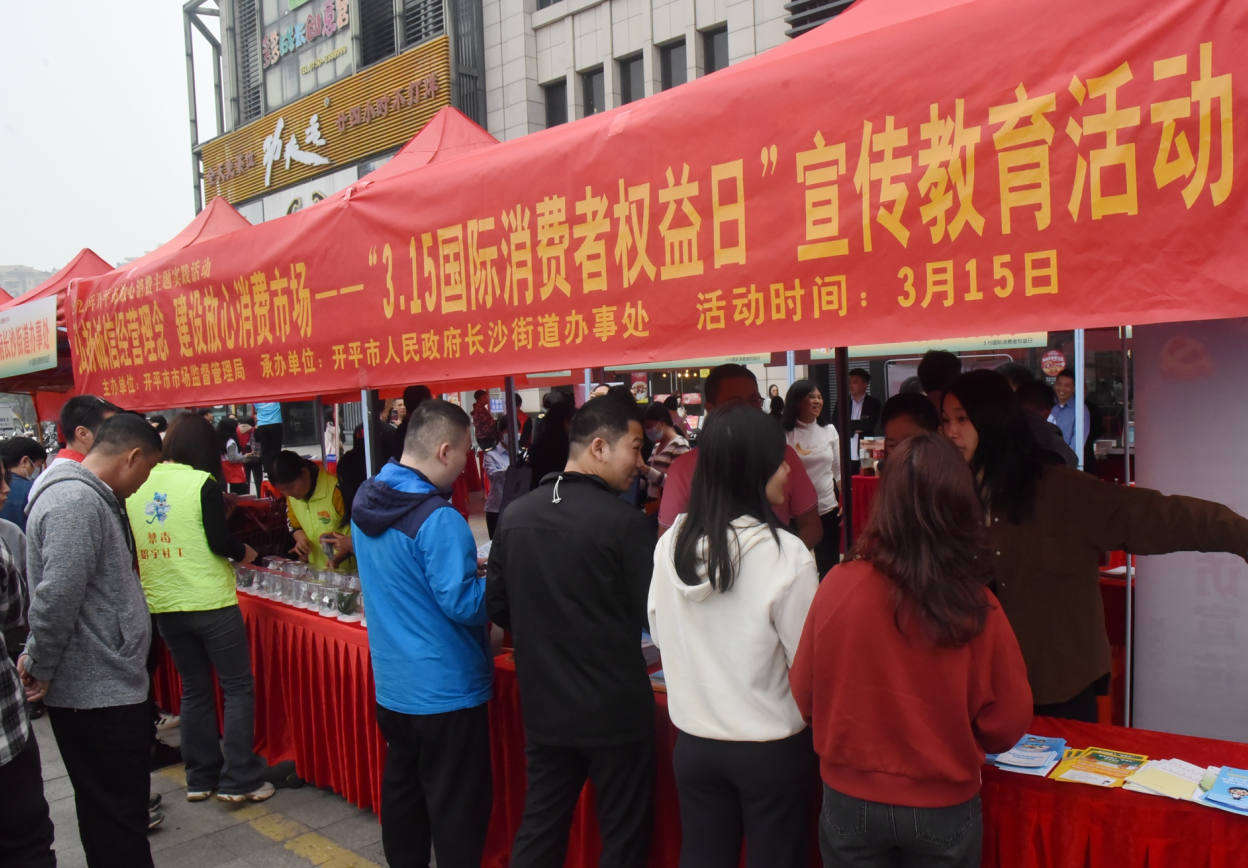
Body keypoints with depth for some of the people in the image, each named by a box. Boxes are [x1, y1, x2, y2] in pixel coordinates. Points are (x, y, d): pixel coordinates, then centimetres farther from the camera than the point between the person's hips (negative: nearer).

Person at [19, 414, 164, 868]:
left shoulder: (91, 498, 14)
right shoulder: (76, 502, -20)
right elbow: (56, 598, -26)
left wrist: (37, 657, 17)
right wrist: (41, 669, -13)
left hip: (108, 685, 10)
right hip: (100, 694, -10)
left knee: (113, 813, 20)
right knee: (118, 822, 0)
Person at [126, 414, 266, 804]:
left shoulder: (135, 487, 4)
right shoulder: (202, 484, -12)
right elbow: (219, 542, -15)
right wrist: (245, 553, 4)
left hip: (163, 605, 6)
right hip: (210, 603, -6)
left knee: (194, 689, 17)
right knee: (237, 687, 5)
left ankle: (201, 778, 23)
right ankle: (239, 781, 6)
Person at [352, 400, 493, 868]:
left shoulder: (367, 501, 2)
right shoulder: (438, 518, -25)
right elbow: (463, 604, -25)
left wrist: (468, 566, 12)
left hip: (392, 684, 8)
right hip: (445, 689, -8)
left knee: (401, 788, 22)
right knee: (457, 808, 6)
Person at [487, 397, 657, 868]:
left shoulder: (515, 515, -1)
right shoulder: (624, 521, -18)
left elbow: (497, 605, 7)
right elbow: (652, 613, -13)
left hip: (543, 707, 5)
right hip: (614, 709, -5)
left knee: (538, 830, 19)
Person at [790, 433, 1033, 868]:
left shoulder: (839, 586, -19)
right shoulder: (978, 610, -21)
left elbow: (804, 694, -6)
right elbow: (1007, 723, -9)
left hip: (850, 800, 0)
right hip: (943, 810, 0)